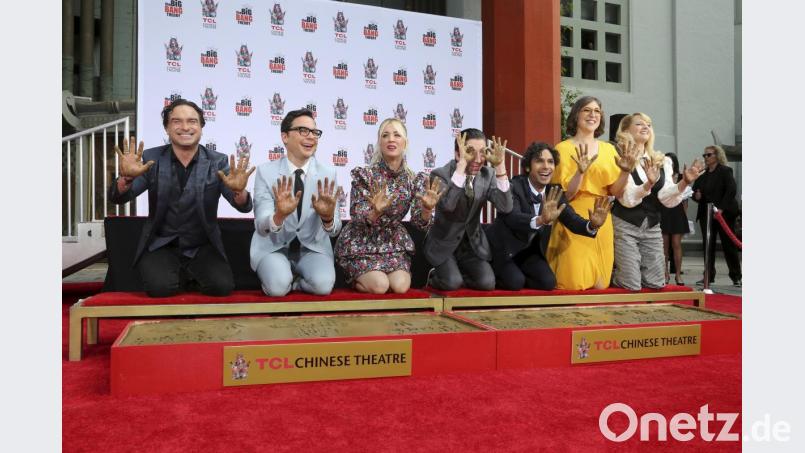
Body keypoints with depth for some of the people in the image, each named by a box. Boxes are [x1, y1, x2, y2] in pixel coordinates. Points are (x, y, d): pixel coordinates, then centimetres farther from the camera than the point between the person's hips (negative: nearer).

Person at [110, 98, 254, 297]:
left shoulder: (217, 162, -4)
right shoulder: (152, 158, -3)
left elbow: (244, 206, -12)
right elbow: (118, 198, -7)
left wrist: (239, 190, -38)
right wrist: (126, 177, -31)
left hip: (203, 247, 1)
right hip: (161, 246, 0)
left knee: (222, 286, -21)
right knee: (160, 287, -26)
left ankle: (188, 273, 11)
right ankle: (186, 275, 9)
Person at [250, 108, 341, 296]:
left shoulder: (327, 173, -6)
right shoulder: (266, 171, -10)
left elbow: (334, 230, -11)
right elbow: (261, 227, -18)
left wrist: (327, 216, -36)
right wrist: (279, 215, -42)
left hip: (312, 247, 2)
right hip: (273, 247, -1)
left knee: (323, 284, -27)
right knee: (277, 286, -30)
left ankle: (290, 281, 5)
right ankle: (280, 278, 6)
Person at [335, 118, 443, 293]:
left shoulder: (415, 180, -5)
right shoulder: (364, 174, -15)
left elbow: (420, 222, -10)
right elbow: (358, 219, -18)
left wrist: (427, 208, -33)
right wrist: (376, 212, -40)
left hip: (393, 242, 3)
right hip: (361, 243, -3)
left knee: (401, 286, -17)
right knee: (380, 286, -21)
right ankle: (357, 277, 13)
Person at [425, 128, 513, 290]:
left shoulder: (488, 174, -6)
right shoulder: (440, 174, -18)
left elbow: (505, 208, -20)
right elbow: (447, 205, -38)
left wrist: (500, 165, -28)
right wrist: (462, 164, -41)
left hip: (472, 242, 4)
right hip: (443, 242, -4)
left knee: (487, 282, -13)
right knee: (452, 283, -22)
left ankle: (456, 275, 16)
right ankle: (435, 276, 13)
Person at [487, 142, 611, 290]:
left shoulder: (554, 192, -6)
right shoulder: (513, 186, -24)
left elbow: (572, 220, -13)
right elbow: (513, 217, -42)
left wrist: (592, 225, -36)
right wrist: (541, 220, -62)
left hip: (530, 251, 5)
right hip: (502, 249, -5)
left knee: (548, 282, -12)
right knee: (515, 282, -23)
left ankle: (517, 274, 16)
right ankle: (494, 274, 10)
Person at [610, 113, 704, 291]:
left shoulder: (662, 161, 8)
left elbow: (667, 199, -1)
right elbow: (627, 199, -17)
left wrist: (684, 183, -18)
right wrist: (648, 184, -34)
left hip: (652, 227, 6)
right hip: (624, 226, -6)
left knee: (656, 284, 6)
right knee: (631, 286, -6)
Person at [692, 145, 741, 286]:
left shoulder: (725, 171, -3)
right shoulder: (703, 176, 15)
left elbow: (732, 190, -13)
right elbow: (694, 191, 18)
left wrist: (721, 208, -21)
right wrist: (696, 196, -6)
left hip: (724, 214, -5)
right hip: (706, 215, 6)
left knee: (729, 245, -1)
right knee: (708, 246, 5)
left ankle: (736, 276, 7)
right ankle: (708, 276, 10)